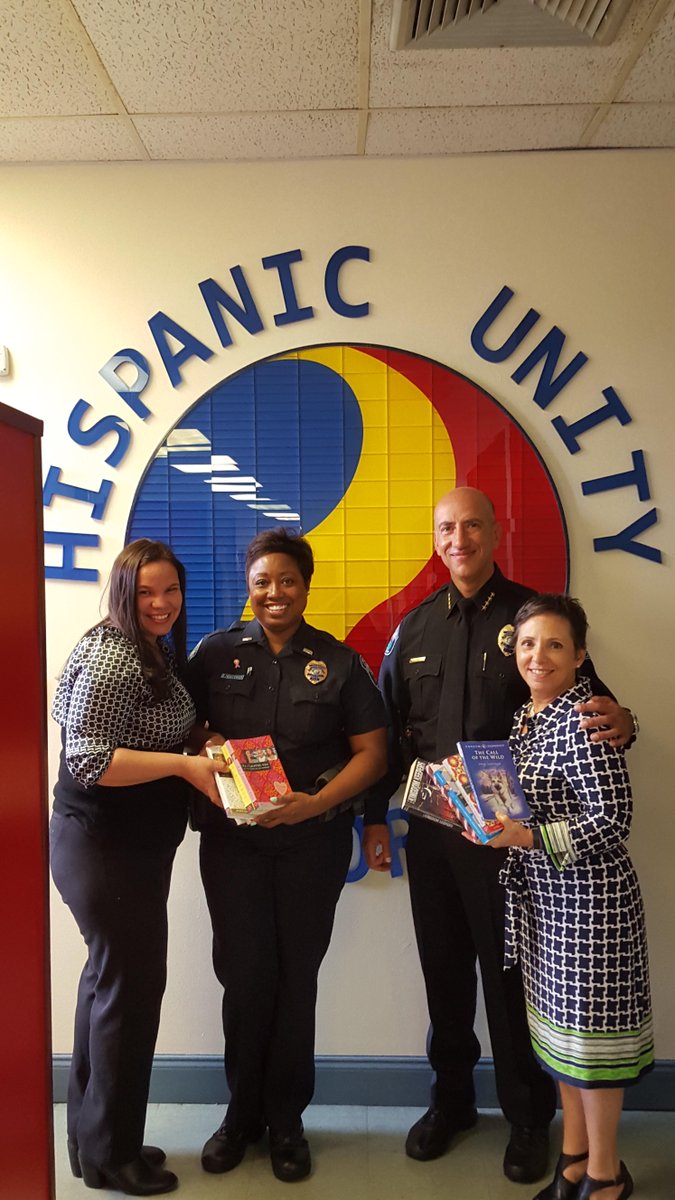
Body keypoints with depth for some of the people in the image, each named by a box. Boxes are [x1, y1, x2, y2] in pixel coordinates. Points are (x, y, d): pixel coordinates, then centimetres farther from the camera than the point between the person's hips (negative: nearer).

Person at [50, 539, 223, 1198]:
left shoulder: (158, 652, 11)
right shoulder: (110, 656, -19)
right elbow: (88, 759, -24)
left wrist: (204, 746, 4)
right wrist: (183, 765, -24)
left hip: (135, 844, 10)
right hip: (105, 846, -10)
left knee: (110, 978, 19)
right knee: (132, 984, 2)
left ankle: (91, 1137, 37)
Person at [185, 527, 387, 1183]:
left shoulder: (338, 662, 1)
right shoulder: (215, 653, 3)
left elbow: (372, 751, 0)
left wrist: (317, 802, -13)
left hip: (313, 841, 0)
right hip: (232, 839, 1)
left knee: (296, 978, 9)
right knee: (244, 975, 6)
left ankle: (286, 1119, 29)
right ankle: (242, 1110, 29)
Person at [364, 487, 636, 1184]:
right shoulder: (415, 628, 7)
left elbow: (585, 703, -4)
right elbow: (387, 729, 10)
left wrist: (617, 723, -27)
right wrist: (375, 817, 9)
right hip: (431, 827, 4)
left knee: (510, 971, 7)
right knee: (443, 966, 15)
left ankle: (528, 1118, 29)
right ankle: (451, 1099, 36)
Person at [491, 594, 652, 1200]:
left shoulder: (583, 719, -18)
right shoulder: (527, 716, 7)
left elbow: (612, 819, -20)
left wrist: (528, 836, -26)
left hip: (589, 894, -8)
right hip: (542, 894, 8)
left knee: (590, 1023, 6)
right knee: (560, 1021, 18)